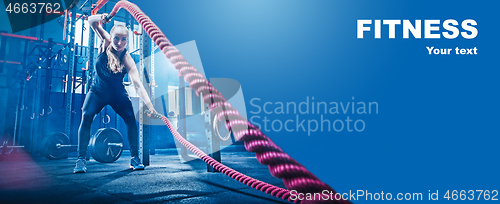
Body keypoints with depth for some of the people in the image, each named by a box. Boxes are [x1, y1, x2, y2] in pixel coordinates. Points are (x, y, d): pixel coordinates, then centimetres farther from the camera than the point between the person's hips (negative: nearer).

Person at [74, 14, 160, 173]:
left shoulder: (127, 59, -26)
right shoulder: (106, 43, -17)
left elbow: (137, 84, -36)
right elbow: (91, 21, -20)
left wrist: (150, 106, -49)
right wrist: (100, 19, -46)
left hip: (117, 94, -1)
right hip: (98, 91, 1)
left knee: (131, 118, -18)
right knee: (86, 117, -19)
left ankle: (135, 157, -4)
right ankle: (81, 159, -11)